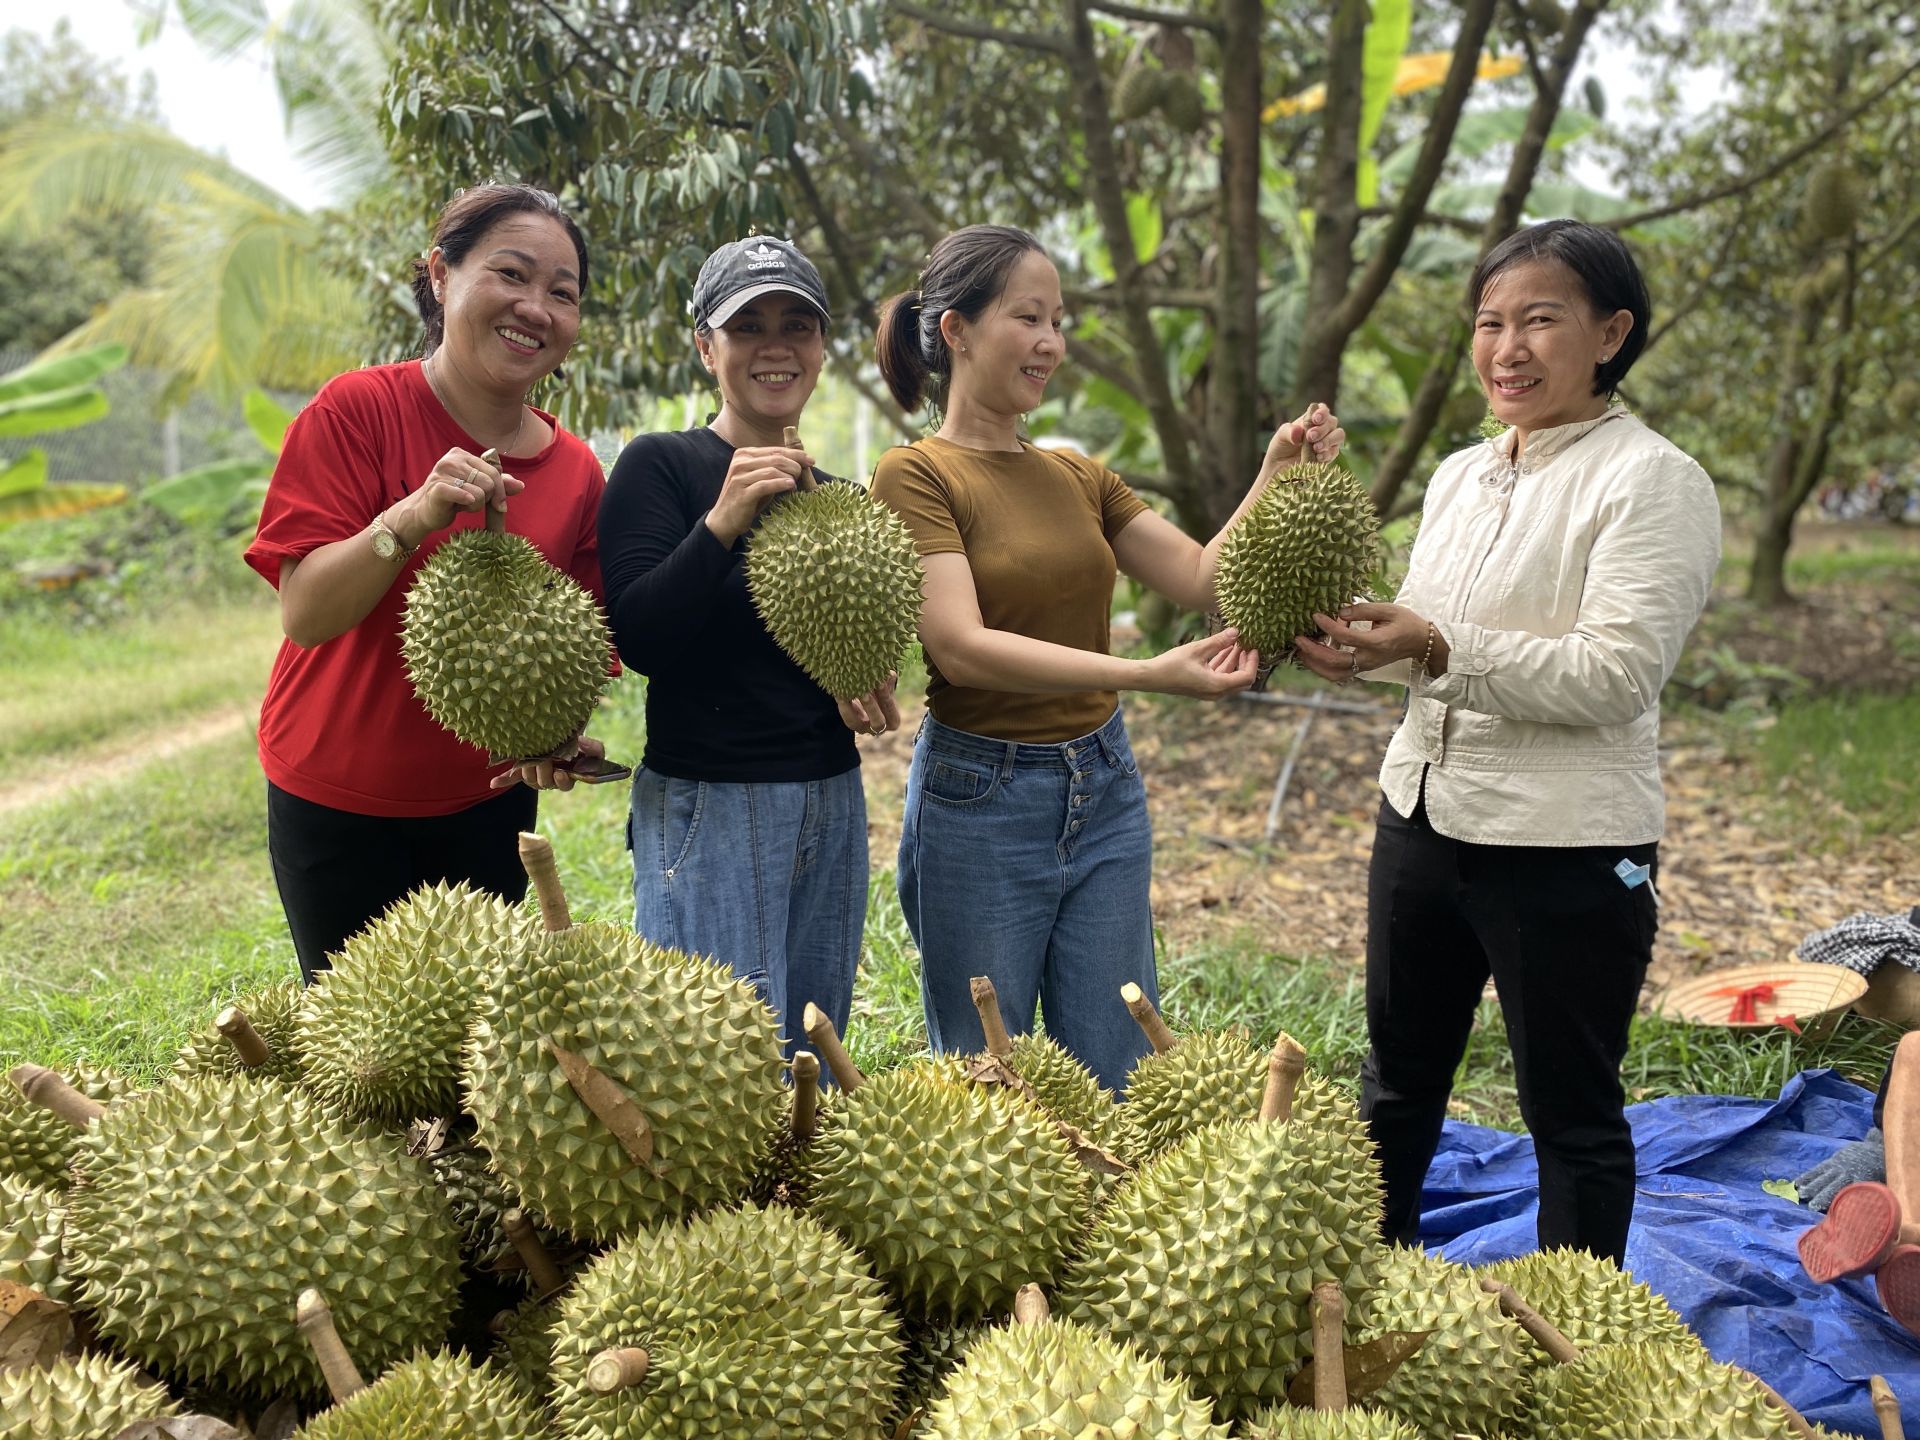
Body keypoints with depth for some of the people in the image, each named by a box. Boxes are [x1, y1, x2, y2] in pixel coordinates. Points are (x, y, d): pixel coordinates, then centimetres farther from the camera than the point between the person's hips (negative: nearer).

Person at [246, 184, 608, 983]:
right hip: (340, 804, -3)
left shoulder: (577, 471, -3)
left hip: (488, 801, 4)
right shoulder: (357, 409, -15)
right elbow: (304, 613, -20)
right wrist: (414, 517, -34)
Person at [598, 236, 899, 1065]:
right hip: (707, 808, -6)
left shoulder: (839, 497, 13)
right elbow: (638, 638, -16)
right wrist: (721, 522, -26)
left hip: (832, 806, 7)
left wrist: (869, 694, 2)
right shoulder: (661, 467, -6)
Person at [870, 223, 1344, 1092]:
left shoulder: (1079, 478, 10)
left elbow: (1202, 580, 5)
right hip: (980, 801, -6)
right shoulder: (915, 476, -10)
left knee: (1116, 1084, 14)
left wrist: (1277, 478, -10)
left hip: (1104, 793, 6)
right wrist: (1149, 675, -30)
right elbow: (962, 647, -22)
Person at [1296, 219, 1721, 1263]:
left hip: (1565, 852, -7)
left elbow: (1617, 674, -21)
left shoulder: (1653, 481, -12)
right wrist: (1361, 650, -1)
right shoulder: (1459, 475, 10)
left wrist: (1438, 648, -28)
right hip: (1422, 817, 8)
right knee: (1396, 1077, 21)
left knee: (1571, 1112, 9)